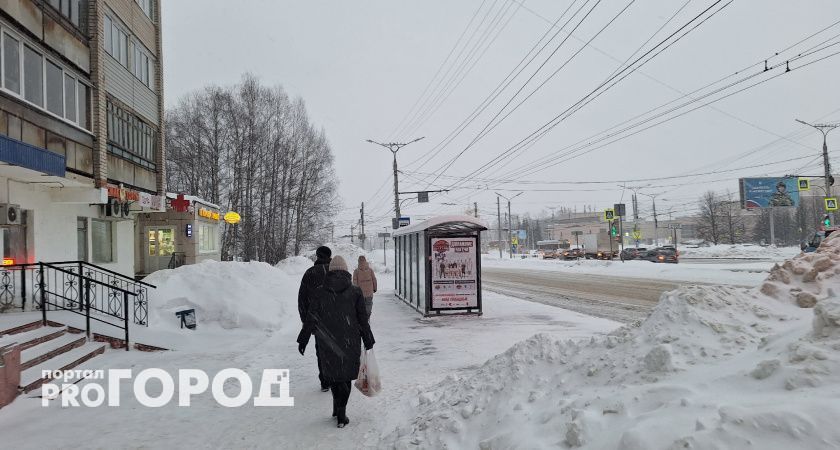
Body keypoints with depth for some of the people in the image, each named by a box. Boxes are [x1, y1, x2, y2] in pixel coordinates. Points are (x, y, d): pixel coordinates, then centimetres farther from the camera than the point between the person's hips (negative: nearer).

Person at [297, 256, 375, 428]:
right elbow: (363, 320, -1)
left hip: (327, 343, 0)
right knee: (345, 376, 11)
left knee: (332, 374, 19)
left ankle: (338, 408, 10)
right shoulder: (355, 292, -4)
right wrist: (368, 342, 8)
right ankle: (340, 415, 11)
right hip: (350, 343, 0)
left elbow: (310, 319, -1)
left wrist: (303, 340, 8)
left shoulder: (320, 292, -3)